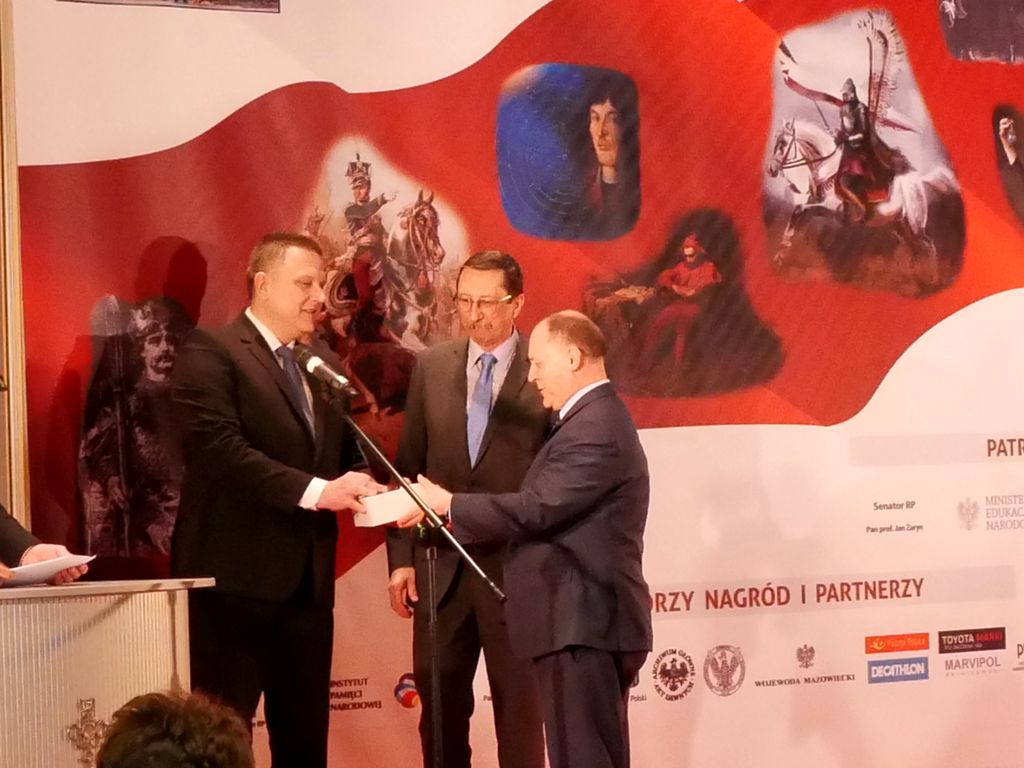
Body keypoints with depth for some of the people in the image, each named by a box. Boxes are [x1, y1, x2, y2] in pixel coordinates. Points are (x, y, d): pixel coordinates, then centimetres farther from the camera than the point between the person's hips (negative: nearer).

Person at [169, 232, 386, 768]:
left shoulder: (321, 361, 17)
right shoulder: (210, 352, -7)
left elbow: (345, 449, 16)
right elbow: (220, 448, -19)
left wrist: (361, 485, -7)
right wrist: (314, 491, -25)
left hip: (308, 576, 8)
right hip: (236, 574, -7)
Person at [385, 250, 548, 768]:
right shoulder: (431, 367, 7)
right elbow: (408, 468, 9)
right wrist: (401, 558, 3)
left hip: (515, 569, -4)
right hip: (441, 568, 4)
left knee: (519, 712, 6)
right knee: (439, 711, 10)